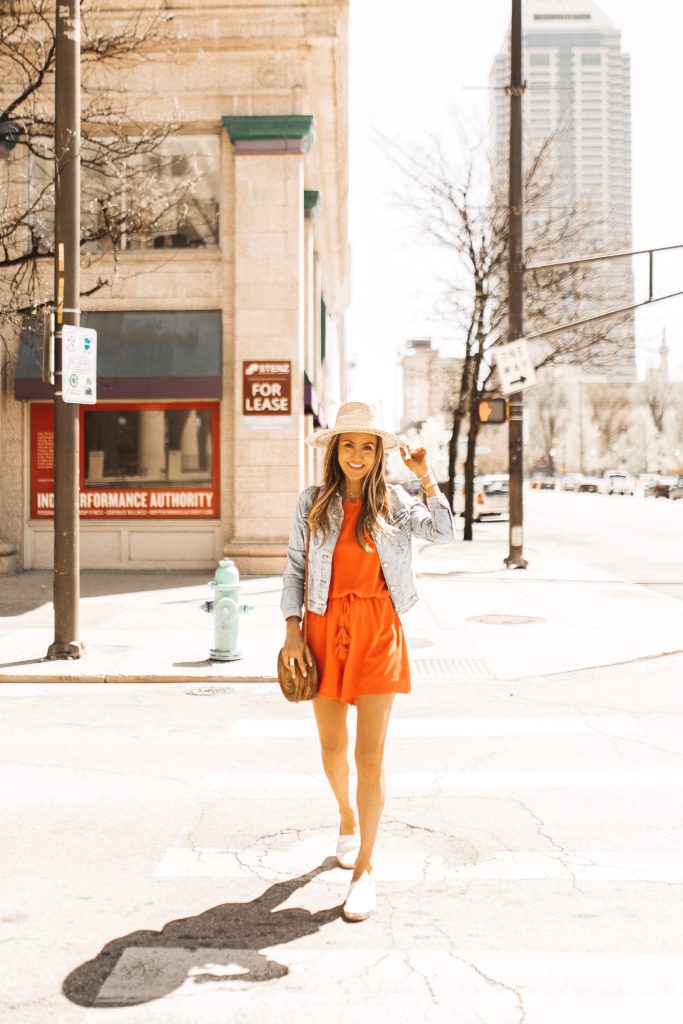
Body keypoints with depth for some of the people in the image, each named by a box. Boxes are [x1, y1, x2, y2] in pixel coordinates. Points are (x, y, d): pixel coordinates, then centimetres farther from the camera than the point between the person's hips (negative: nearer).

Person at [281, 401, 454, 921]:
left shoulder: (393, 501, 4)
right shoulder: (314, 502, 4)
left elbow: (444, 532, -8)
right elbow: (295, 567, 5)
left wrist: (426, 478, -12)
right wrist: (292, 630, -2)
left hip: (377, 629, -1)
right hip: (326, 626, 1)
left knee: (370, 755, -4)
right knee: (332, 750, 13)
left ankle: (364, 866, 7)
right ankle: (348, 818, 44)